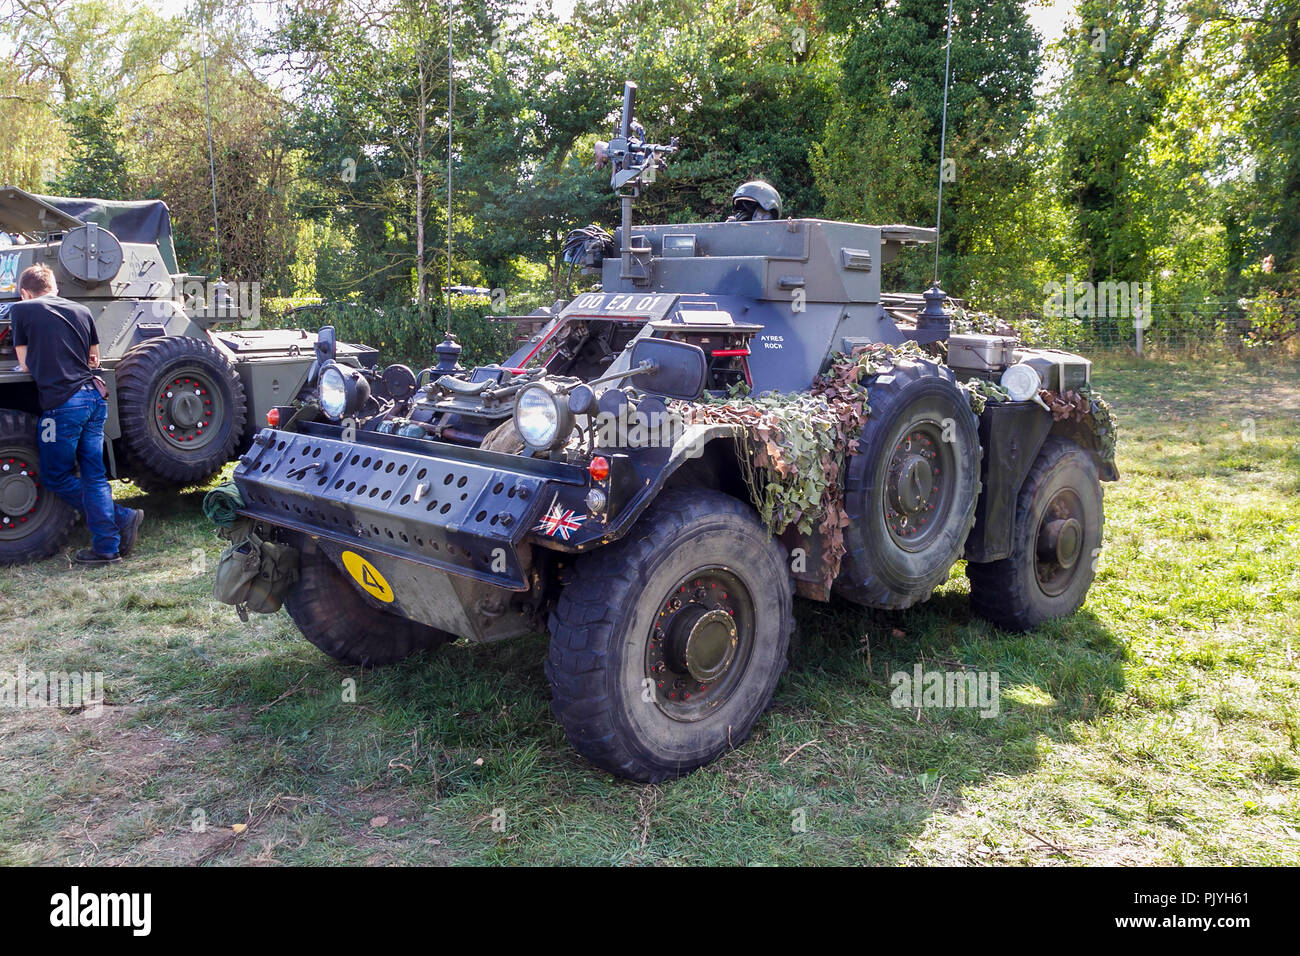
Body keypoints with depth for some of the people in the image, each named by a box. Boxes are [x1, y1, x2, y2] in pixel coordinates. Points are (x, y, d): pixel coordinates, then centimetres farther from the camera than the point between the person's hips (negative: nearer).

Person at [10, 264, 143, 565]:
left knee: (56, 477, 7)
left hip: (62, 403, -5)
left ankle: (121, 517, 1)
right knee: (94, 475, 7)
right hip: (94, 397, 6)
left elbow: (26, 364, 9)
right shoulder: (81, 311, 15)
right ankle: (107, 547, 4)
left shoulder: (20, 310, 3)